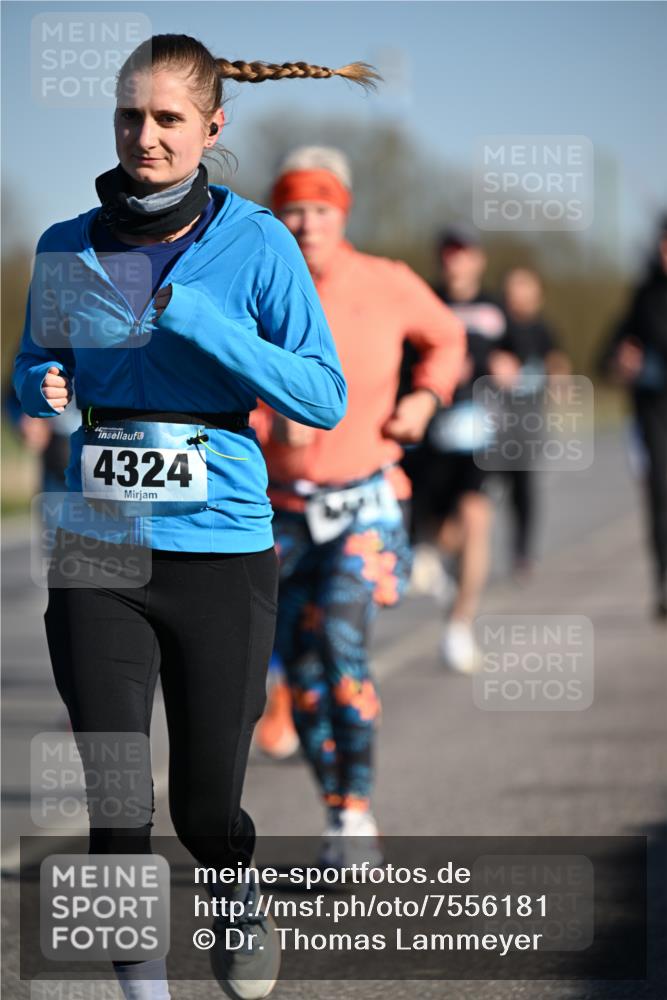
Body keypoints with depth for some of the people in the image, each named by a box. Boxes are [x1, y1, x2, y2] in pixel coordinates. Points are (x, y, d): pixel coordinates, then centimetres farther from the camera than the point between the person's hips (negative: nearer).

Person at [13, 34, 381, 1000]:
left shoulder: (256, 243, -3)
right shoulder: (69, 248, 5)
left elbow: (326, 397, -7)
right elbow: (32, 371, 18)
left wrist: (202, 326, -19)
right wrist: (45, 388, -6)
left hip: (220, 552, -2)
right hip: (98, 556, 2)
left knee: (206, 809, 6)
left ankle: (243, 913, 39)